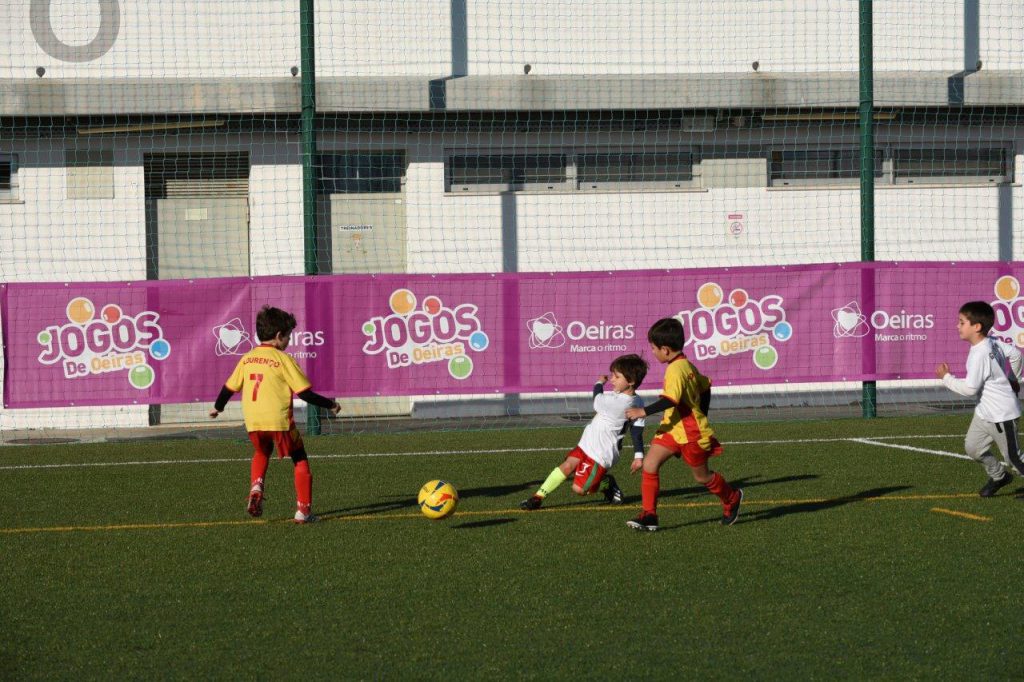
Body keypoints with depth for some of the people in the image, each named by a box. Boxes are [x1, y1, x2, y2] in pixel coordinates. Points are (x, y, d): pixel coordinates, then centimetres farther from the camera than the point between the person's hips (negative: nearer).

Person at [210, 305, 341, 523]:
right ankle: (303, 510, 6)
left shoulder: (247, 359, 10)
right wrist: (330, 405, 7)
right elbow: (305, 393, -7)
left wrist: (218, 407, 36)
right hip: (278, 419, -5)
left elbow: (229, 387, 17)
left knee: (262, 452, 33)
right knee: (300, 460, 12)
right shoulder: (283, 359, -5)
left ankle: (256, 487, 7)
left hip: (253, 421, 5)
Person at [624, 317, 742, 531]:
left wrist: (643, 412, -33)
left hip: (690, 433, -9)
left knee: (702, 476, 11)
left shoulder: (676, 369, -23)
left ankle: (732, 498, 38)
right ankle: (649, 515, -7)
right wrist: (701, 418, 27)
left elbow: (670, 400, -34)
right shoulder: (686, 365, 8)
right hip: (673, 429, 9)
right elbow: (705, 387, 18)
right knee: (649, 464, -7)